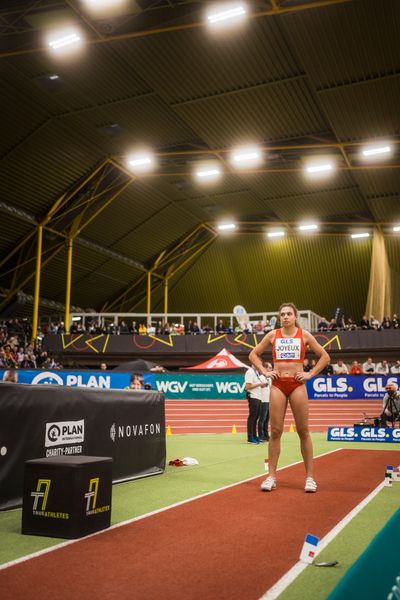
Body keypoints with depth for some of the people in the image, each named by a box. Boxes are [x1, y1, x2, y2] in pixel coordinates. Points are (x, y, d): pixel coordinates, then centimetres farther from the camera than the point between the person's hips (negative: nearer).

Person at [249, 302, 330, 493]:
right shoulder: (272, 335, 7)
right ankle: (271, 476, 5)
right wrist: (264, 371, 2)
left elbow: (324, 357, 9)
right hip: (278, 385, 1)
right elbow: (253, 354, 14)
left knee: (303, 431, 2)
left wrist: (310, 374, 0)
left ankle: (310, 477, 10)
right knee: (275, 431, 0)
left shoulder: (304, 335, 5)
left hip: (297, 385, -1)